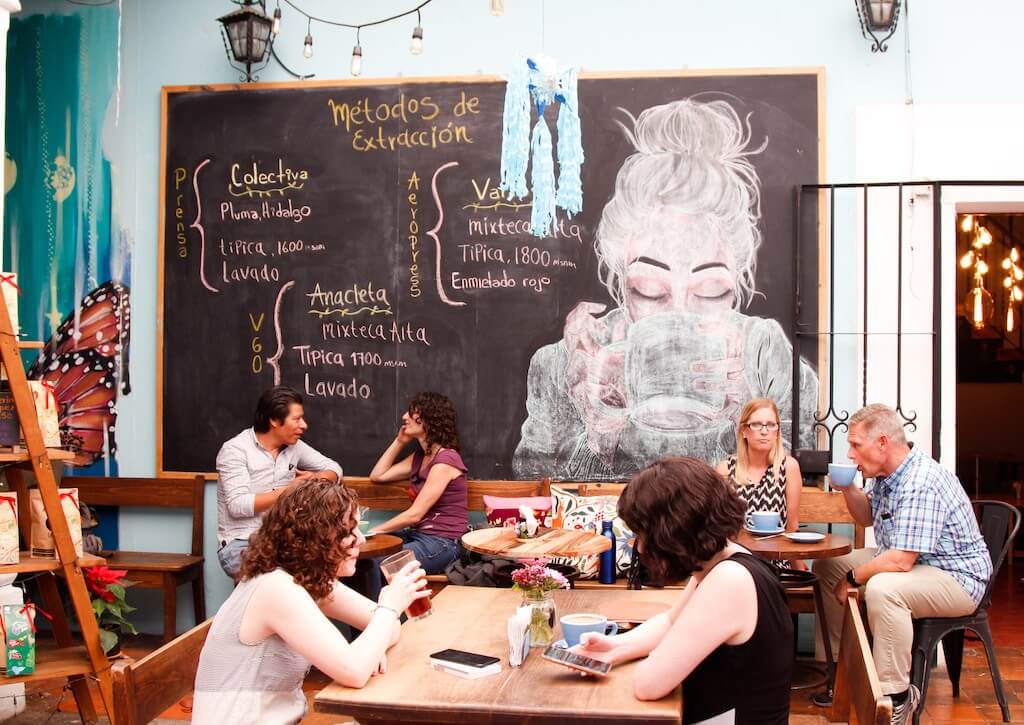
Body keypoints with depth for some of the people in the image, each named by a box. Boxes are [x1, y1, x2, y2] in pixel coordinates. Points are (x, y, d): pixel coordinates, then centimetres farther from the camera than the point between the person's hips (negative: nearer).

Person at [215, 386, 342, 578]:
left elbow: (333, 468, 17)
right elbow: (238, 506, -19)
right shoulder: (235, 450, -9)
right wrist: (290, 490, -17)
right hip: (240, 545, -6)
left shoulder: (294, 446, 8)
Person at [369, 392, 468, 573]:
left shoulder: (445, 460, -15)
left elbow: (414, 514, -16)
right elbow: (377, 475, 19)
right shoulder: (420, 456, 15)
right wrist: (399, 442, 15)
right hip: (418, 535, 9)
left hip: (443, 543, -9)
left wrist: (374, 530, -11)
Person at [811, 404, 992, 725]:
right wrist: (848, 488, 1)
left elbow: (900, 560, -33)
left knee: (882, 589, -38)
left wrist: (852, 578, -18)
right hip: (904, 560, 11)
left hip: (957, 577, -10)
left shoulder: (921, 483, -29)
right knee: (827, 566, 9)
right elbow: (867, 517, 20)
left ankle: (896, 694, -21)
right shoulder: (887, 473, 2)